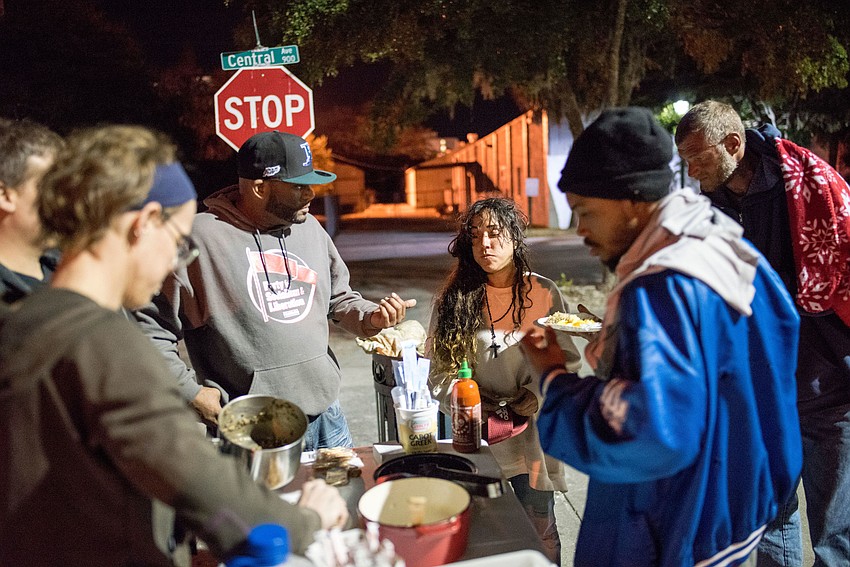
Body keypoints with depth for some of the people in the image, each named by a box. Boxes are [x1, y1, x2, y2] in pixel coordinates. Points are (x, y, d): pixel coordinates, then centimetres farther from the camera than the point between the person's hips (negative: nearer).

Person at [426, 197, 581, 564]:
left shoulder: (544, 293, -2)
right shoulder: (454, 298, -2)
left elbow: (567, 361, 0)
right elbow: (439, 370, 1)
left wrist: (538, 396, -14)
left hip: (531, 434, 0)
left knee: (540, 534, 9)